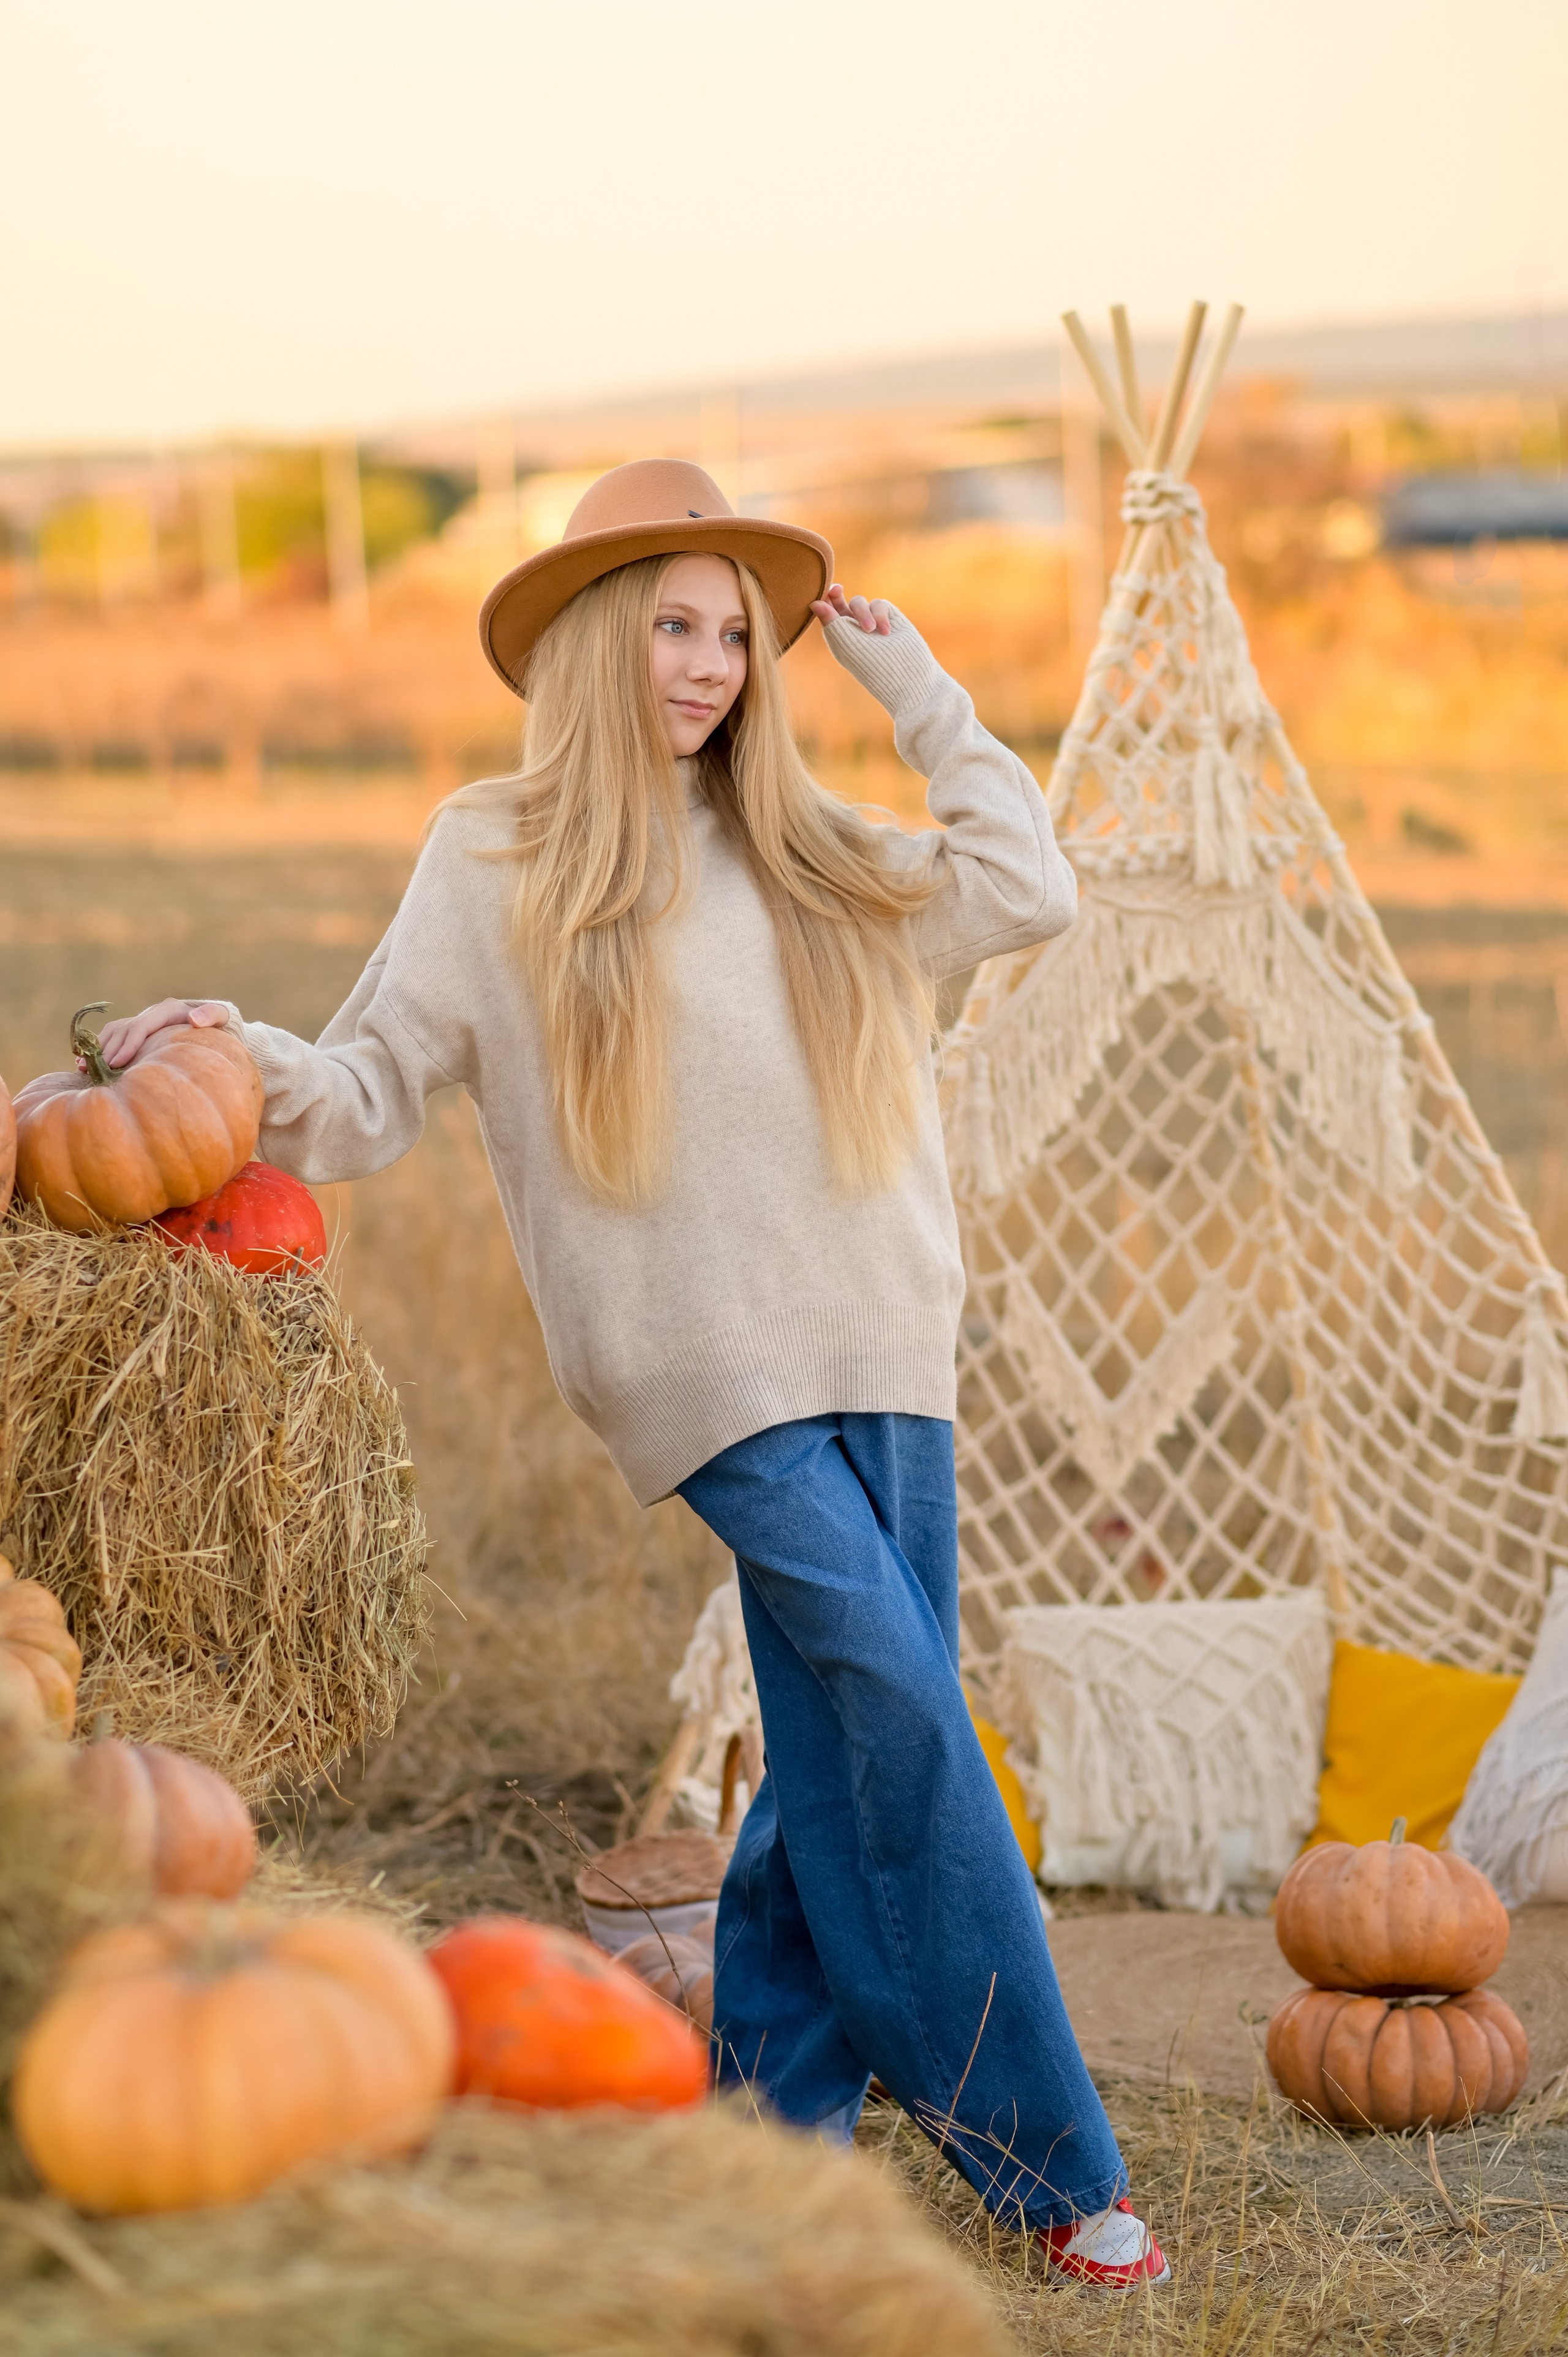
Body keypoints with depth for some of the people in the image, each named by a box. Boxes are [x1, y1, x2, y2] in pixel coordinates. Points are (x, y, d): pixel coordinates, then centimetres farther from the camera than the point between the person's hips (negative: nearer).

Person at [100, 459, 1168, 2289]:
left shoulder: (809, 855, 15)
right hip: (711, 1365, -5)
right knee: (901, 1723, -13)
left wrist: (914, 690, 15)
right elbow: (370, 1088, 2)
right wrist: (235, 1058, -18)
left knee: (854, 1743, 5)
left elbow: (1026, 891, 13)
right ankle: (1046, 2156, -4)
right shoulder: (496, 862, 3)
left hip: (884, 1347, 6)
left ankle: (776, 2106, 21)